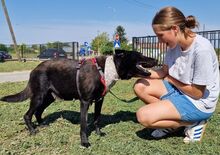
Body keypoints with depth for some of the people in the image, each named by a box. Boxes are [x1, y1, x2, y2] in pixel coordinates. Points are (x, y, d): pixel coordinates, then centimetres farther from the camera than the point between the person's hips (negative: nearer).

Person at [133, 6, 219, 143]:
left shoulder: (202, 49, -29)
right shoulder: (174, 44, -5)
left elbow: (197, 93, -22)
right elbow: (164, 72, 4)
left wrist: (170, 79, -9)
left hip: (198, 103, -8)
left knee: (144, 116, -19)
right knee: (140, 86, 0)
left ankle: (193, 123, -2)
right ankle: (170, 119, 5)